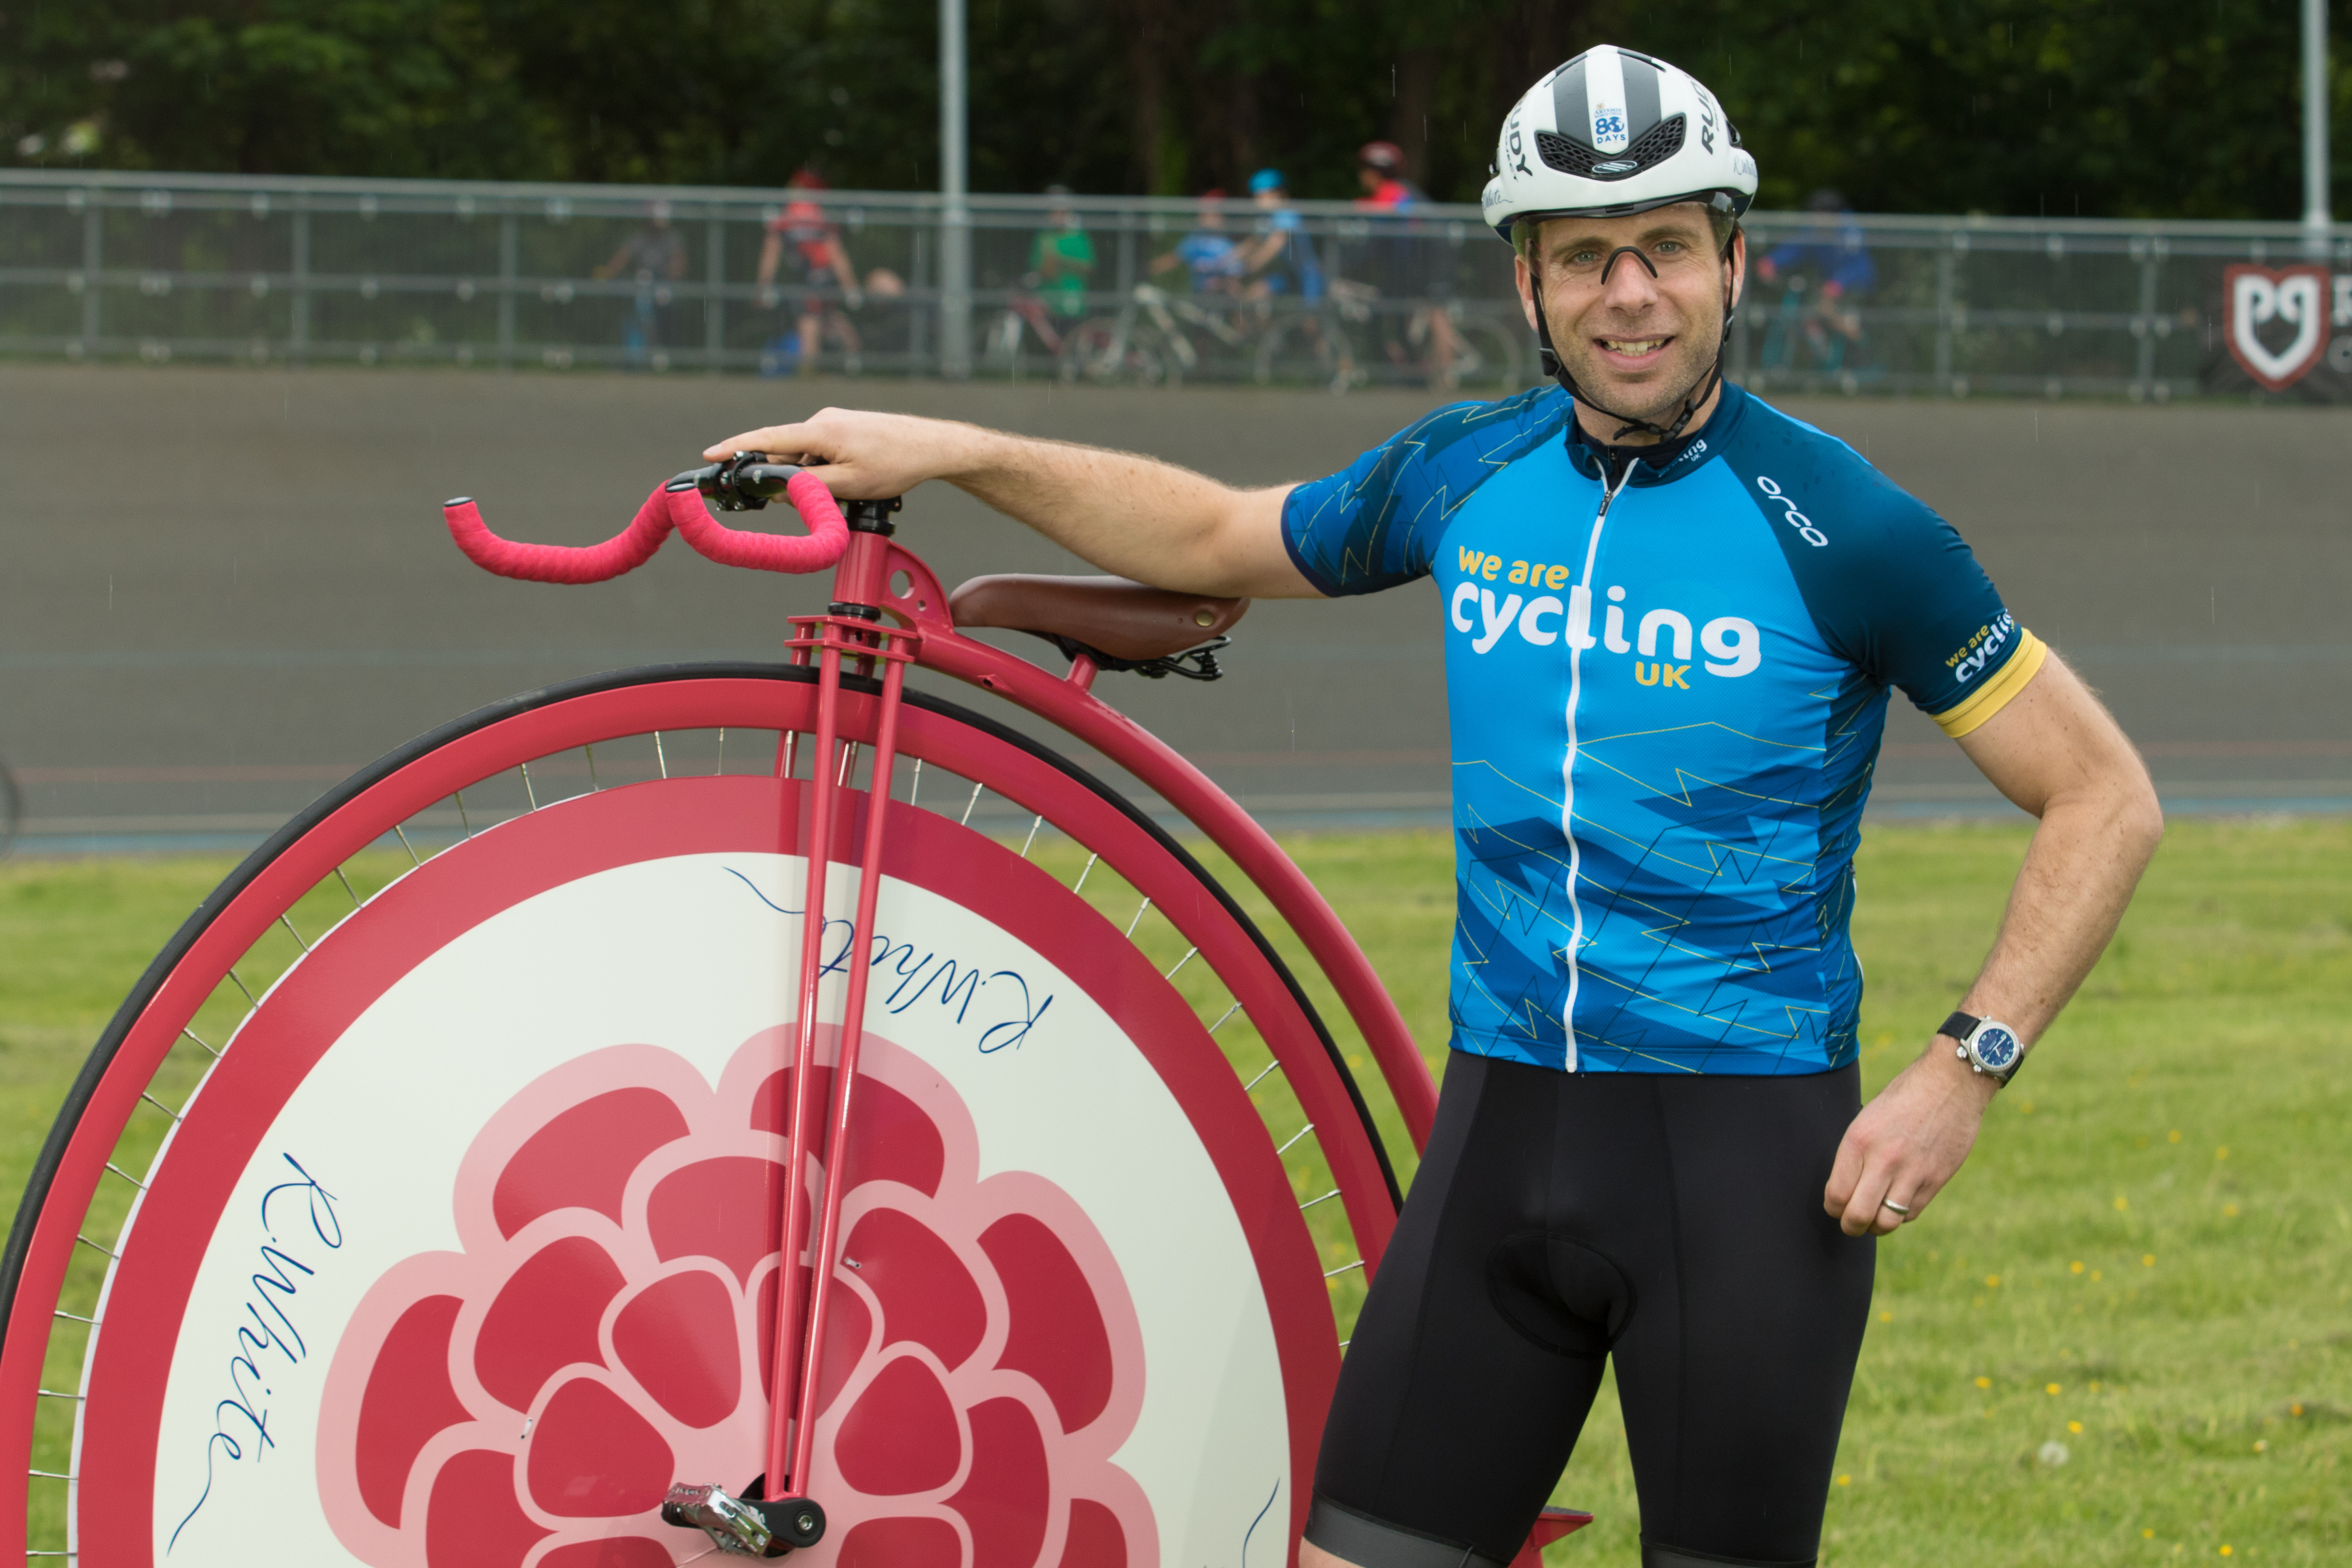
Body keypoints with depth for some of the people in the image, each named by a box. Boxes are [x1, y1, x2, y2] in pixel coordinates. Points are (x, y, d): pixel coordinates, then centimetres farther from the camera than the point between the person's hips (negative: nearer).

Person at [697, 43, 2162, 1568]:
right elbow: (1223, 539, 25)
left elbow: (2107, 796, -5)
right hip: (1504, 1129, 5)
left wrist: (1964, 1069, -12)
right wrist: (954, 453, 17)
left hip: (1748, 1153, -4)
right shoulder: (1467, 474, 6)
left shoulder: (1838, 526, -9)